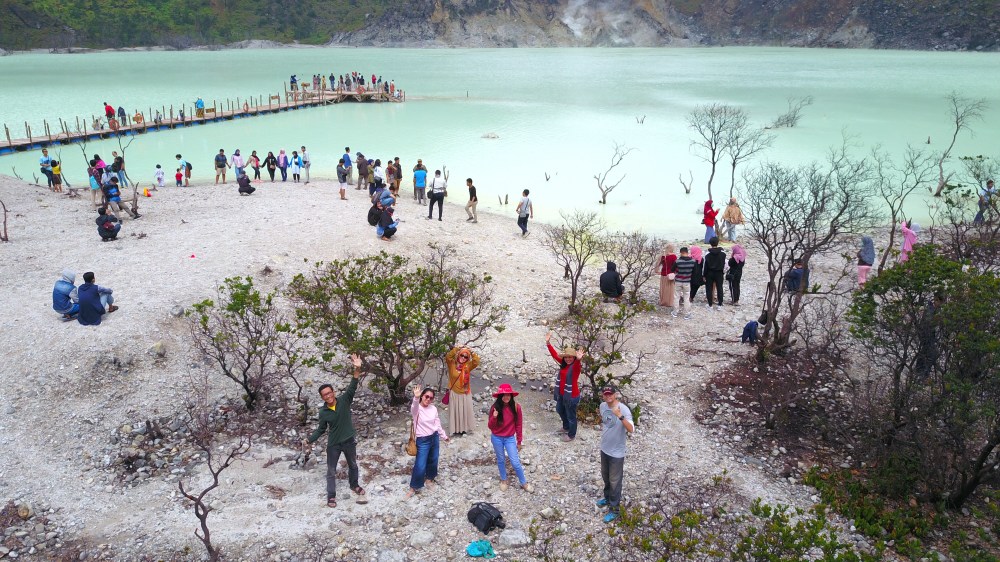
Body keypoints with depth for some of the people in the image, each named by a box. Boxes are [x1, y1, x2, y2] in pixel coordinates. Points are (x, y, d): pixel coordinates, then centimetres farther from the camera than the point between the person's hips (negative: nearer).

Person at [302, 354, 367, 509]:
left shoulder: (344, 400, -13)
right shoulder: (323, 412, -9)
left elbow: (352, 387, -27)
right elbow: (321, 429, 4)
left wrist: (357, 369, -42)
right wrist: (309, 440, -3)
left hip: (349, 441, 1)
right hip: (333, 444, 0)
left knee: (353, 465, 21)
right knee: (331, 471, 8)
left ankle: (354, 485, 47)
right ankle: (331, 496, 24)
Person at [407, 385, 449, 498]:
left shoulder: (433, 408, -1)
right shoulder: (417, 409, -18)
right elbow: (414, 409, -45)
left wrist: (444, 436, 20)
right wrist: (416, 398, -65)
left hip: (435, 437, 5)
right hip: (423, 440, -5)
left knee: (433, 460, 20)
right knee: (420, 465, -4)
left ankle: (429, 478, 45)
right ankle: (413, 487, 13)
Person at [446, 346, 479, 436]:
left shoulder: (468, 366, -1)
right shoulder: (452, 364, -7)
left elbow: (476, 362, -13)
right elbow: (448, 357, -24)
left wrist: (471, 353, -16)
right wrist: (456, 349, -27)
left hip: (465, 394, 3)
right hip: (454, 393, -3)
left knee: (465, 411, 12)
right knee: (455, 411, 5)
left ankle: (464, 428, 26)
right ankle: (455, 429, 13)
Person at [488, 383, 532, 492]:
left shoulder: (516, 407, -15)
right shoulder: (495, 407, -15)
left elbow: (519, 425, -4)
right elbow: (490, 426, -10)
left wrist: (519, 441, 2)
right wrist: (494, 417, -30)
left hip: (510, 438, 0)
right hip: (496, 438, 0)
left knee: (515, 463, 1)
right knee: (501, 460, 18)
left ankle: (524, 483, 21)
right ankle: (503, 480, 40)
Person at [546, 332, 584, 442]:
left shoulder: (575, 366, -22)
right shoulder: (563, 363, -2)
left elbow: (577, 364, -45)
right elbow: (555, 354, 0)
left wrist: (579, 359, -69)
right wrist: (548, 343, -10)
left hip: (571, 396, -8)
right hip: (561, 394, 8)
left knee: (571, 416, 9)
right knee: (560, 410, 29)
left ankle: (571, 435, 31)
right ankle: (566, 427, 54)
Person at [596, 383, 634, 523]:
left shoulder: (623, 409, -26)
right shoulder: (603, 406, -5)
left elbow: (631, 430, -38)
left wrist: (620, 416, -48)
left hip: (616, 453, -7)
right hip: (604, 449, 7)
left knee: (614, 481, 7)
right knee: (605, 476, 25)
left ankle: (614, 509, 22)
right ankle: (608, 498, 48)